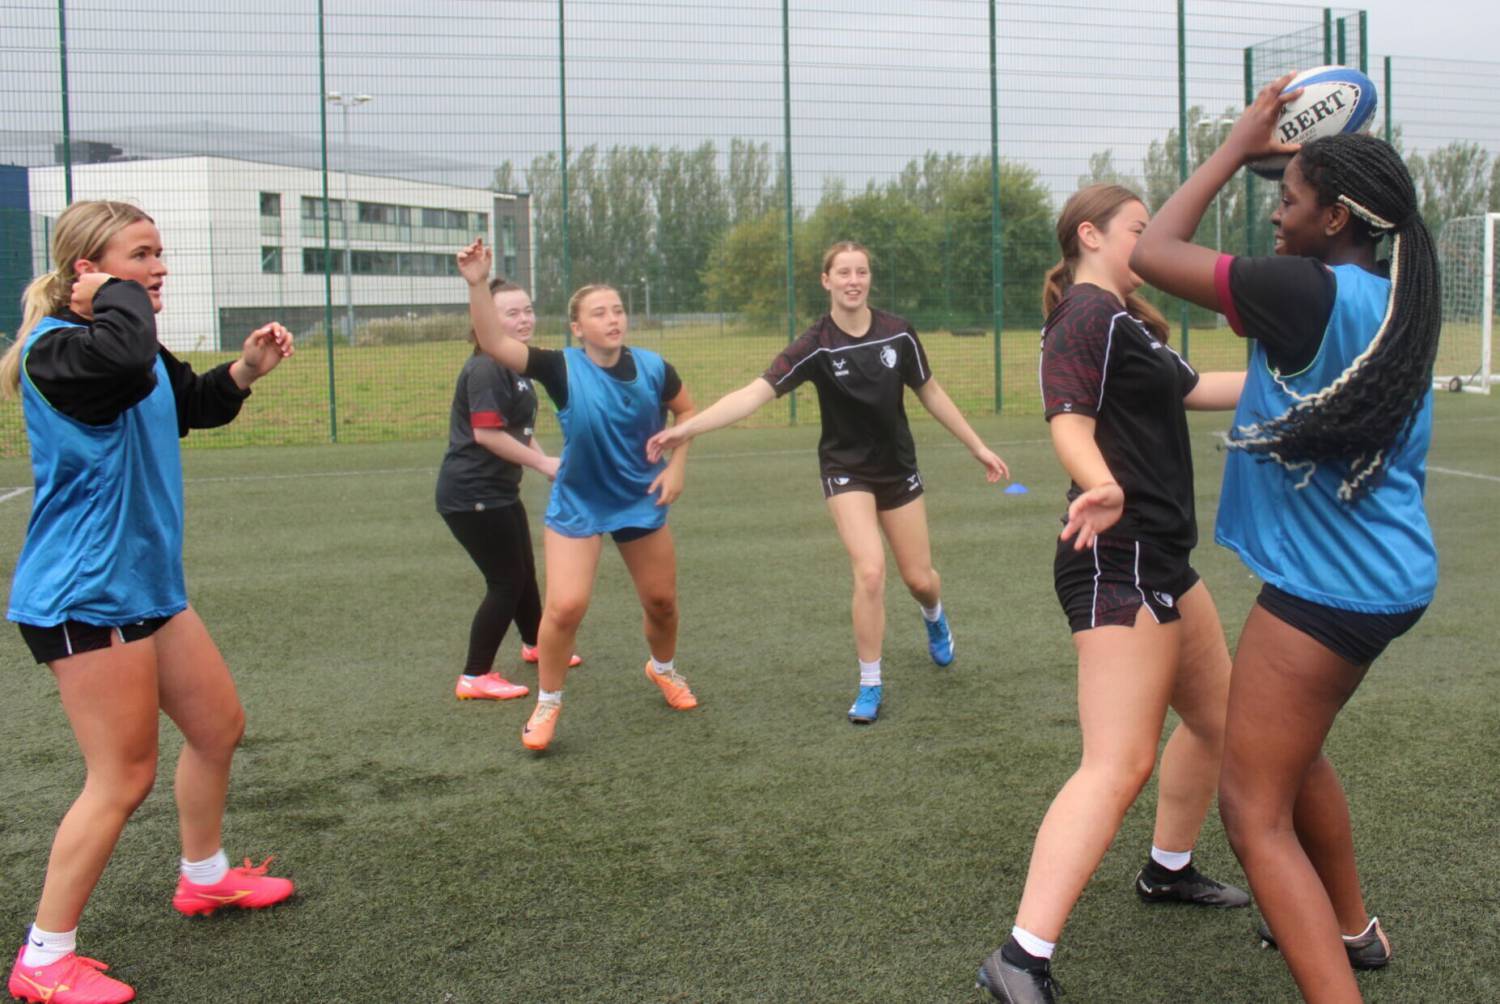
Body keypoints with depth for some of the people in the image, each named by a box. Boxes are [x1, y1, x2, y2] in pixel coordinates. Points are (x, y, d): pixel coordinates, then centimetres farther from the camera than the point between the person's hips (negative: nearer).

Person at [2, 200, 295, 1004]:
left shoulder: (123, 343, 11)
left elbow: (190, 404, 28)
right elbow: (129, 358, -43)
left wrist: (245, 370, 9)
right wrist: (117, 296, -23)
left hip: (145, 584, 10)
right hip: (85, 595, -10)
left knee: (218, 725, 20)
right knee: (124, 779, -4)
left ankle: (204, 878, 41)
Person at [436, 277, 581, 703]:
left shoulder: (515, 365, 11)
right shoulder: (486, 368, -20)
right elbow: (486, 433, -27)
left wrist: (545, 461, 8)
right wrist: (543, 463, -21)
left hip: (499, 491, 10)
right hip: (472, 494, -10)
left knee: (524, 573, 23)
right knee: (506, 581, -5)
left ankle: (535, 645, 46)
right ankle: (474, 678, 5)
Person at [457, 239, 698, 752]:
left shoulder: (653, 367, -12)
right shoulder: (562, 369, -20)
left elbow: (687, 411, 6)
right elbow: (495, 343, -32)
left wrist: (676, 467, -4)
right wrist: (478, 284, -44)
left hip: (643, 501, 3)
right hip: (576, 506, -3)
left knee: (661, 599, 15)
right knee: (565, 605, -15)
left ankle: (663, 669, 48)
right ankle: (547, 704, 9)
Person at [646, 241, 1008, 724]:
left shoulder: (898, 332, -9)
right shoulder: (816, 346, -18)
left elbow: (930, 392, 5)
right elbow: (755, 392, -28)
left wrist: (978, 447, 8)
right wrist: (687, 428, -40)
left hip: (898, 466, 3)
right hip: (847, 470, -3)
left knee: (920, 578, 8)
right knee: (870, 572, -19)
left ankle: (934, 616, 48)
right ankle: (870, 685, 1)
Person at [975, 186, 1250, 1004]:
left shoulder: (1125, 320, 19)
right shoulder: (1087, 316, -12)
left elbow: (1193, 388, 30)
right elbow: (1070, 424, -24)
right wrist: (1104, 486, -44)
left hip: (1159, 562, 11)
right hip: (1117, 563, -11)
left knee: (1217, 715, 24)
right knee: (1119, 764, -18)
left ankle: (1168, 871, 43)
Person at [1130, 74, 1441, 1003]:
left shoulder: (1308, 292, -20)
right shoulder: (1400, 303, 4)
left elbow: (1155, 253, -13)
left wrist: (1239, 146, -4)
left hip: (1326, 589, -10)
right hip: (1390, 578, 10)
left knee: (1255, 813, -4)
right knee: (1293, 748, 30)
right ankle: (1352, 929, 45)